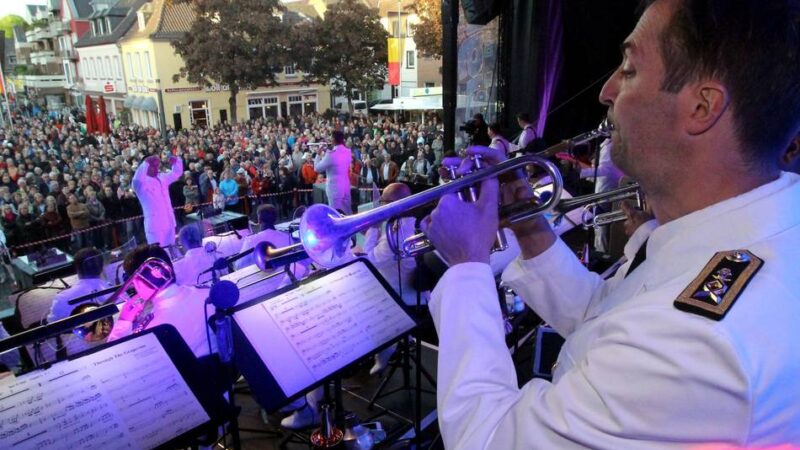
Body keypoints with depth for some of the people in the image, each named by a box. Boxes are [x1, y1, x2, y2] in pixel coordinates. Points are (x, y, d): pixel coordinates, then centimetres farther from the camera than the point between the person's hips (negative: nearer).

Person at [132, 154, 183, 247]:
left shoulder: (162, 178, 12)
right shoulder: (141, 182, -10)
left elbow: (177, 173, 22)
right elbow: (137, 179, -33)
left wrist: (176, 161, 3)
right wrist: (146, 162, -34)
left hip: (169, 223, 7)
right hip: (155, 224, -7)